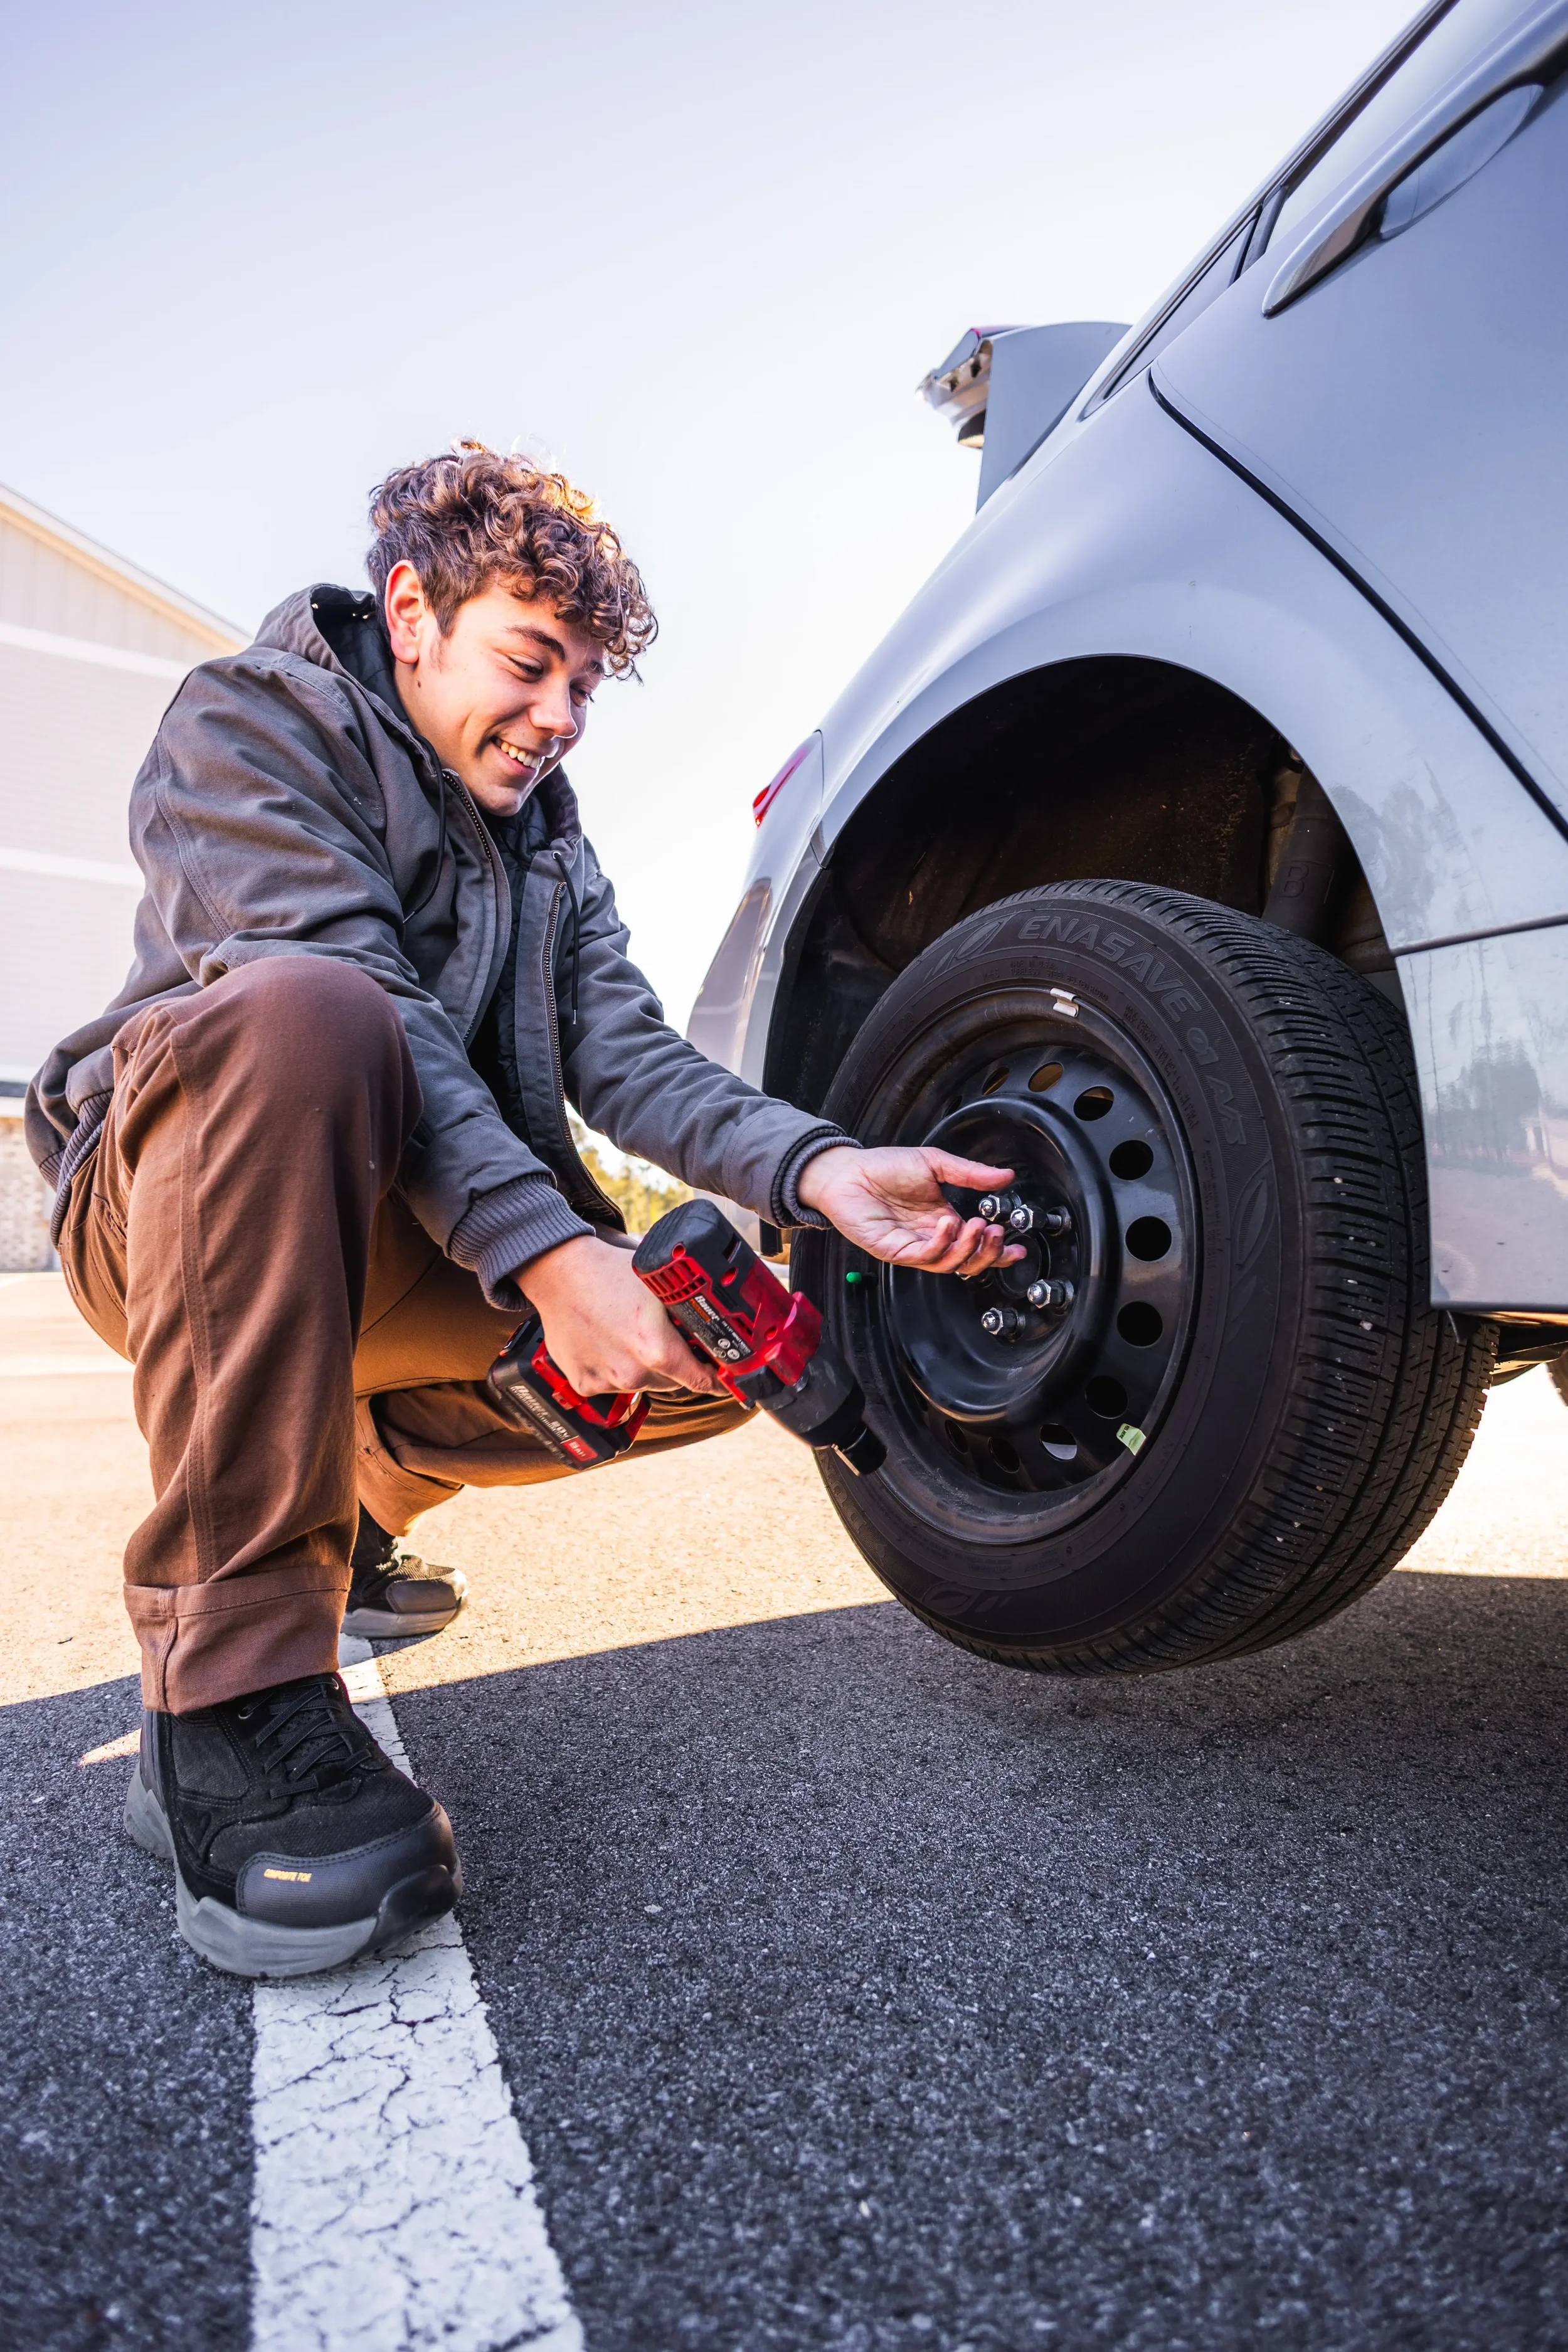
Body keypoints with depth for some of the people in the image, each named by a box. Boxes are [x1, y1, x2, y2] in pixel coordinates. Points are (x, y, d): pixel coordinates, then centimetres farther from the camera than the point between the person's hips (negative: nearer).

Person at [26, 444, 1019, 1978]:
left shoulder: (545, 836, 13)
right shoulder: (254, 721, -8)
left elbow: (627, 1059, -2)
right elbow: (356, 998, -24)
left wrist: (818, 1169, -21)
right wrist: (549, 1250, -35)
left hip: (414, 1252, 7)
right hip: (167, 1213, -6)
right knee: (305, 1016, -37)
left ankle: (361, 1488, 14)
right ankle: (227, 1689, -33)